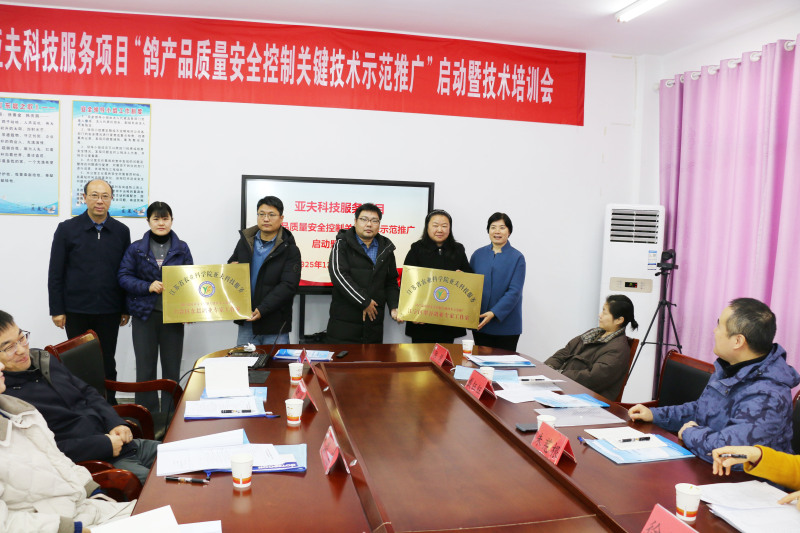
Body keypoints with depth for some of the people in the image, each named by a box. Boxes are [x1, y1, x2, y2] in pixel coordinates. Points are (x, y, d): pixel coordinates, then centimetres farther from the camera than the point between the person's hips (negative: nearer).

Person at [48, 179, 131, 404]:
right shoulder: (67, 229, 0)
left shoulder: (121, 231, 4)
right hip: (76, 310, -1)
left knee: (107, 363, 8)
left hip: (109, 311, 1)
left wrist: (126, 308, 5)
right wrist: (57, 309, -4)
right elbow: (55, 273, 0)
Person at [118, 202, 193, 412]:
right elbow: (124, 277, 1)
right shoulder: (136, 248, 3)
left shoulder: (182, 248, 6)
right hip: (145, 315, -1)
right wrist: (148, 286, -16)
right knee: (145, 369, 2)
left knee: (172, 369, 7)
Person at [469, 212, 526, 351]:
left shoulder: (517, 258, -3)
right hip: (479, 322, 3)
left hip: (506, 325, -3)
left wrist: (494, 313, -19)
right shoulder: (478, 255, 8)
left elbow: (514, 291, -10)